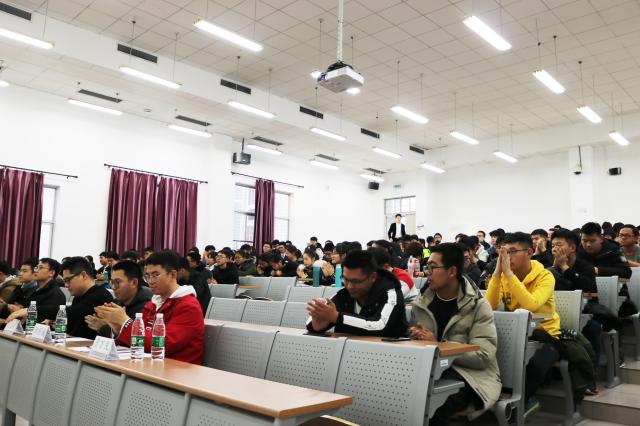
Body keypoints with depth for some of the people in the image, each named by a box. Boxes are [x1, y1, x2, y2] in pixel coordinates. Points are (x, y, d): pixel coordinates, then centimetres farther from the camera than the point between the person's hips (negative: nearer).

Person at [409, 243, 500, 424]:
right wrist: (415, 338, -11)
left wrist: (437, 345, -19)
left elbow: (483, 356, -14)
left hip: (469, 374, -4)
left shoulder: (478, 306, -5)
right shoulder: (421, 303, 9)